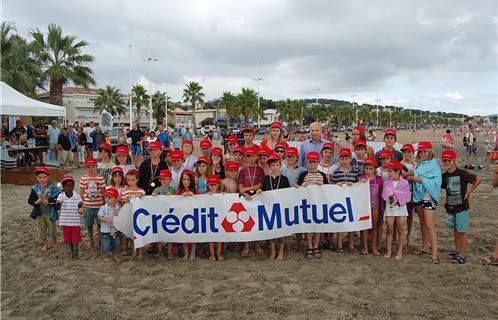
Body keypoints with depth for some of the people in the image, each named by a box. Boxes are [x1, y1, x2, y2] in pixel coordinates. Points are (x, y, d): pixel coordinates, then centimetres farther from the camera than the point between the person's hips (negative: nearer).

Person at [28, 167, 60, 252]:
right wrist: (36, 202, -18)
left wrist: (49, 201, -23)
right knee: (42, 230, 11)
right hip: (39, 214, 3)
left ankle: (54, 241, 36)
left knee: (52, 229, 8)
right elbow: (30, 200, 1)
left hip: (50, 213, -3)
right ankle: (45, 244, 28)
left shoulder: (52, 187, -10)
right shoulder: (35, 188, 0)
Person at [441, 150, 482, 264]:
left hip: (461, 206, -5)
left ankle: (463, 254, 11)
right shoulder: (444, 176, 4)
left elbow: (479, 179, -15)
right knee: (455, 230, 17)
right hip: (450, 207, 5)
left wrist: (469, 191, -12)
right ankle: (457, 250, 32)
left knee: (462, 231, 1)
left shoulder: (462, 173, -13)